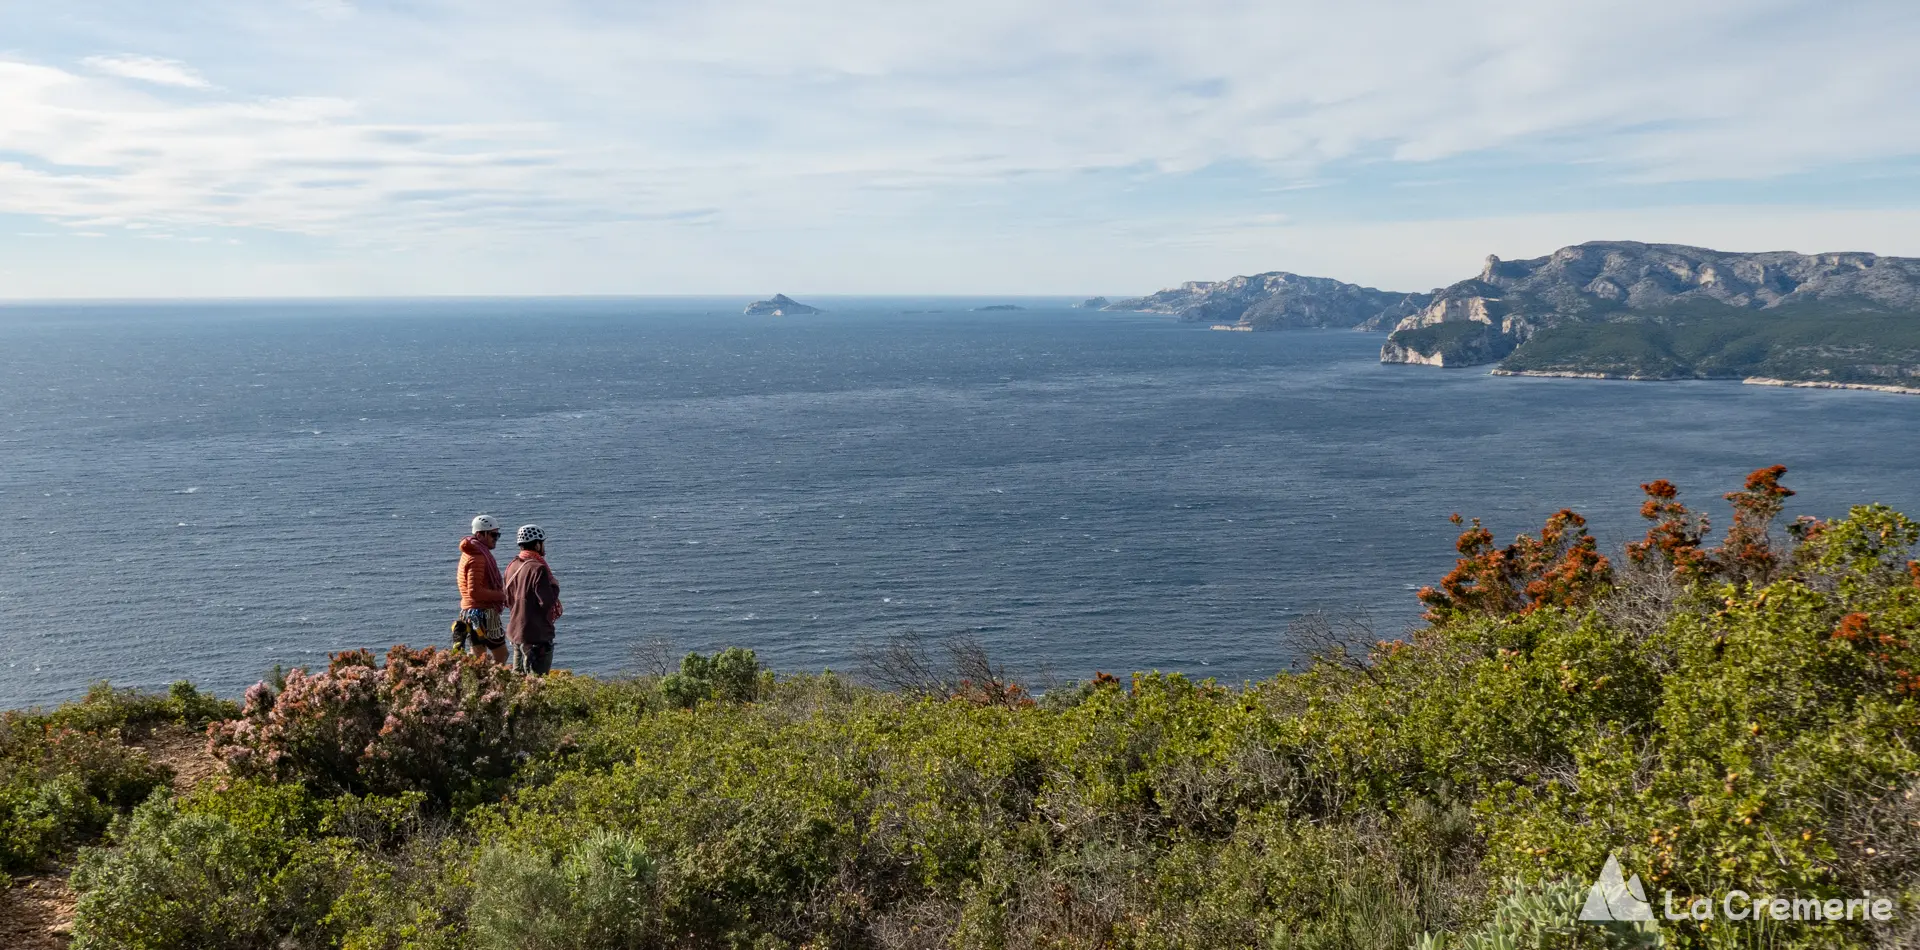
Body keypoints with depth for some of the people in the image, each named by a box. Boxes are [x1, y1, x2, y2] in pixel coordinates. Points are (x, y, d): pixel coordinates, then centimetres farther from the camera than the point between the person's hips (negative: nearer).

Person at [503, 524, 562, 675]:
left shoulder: (512, 566, 8)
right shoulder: (538, 568, -17)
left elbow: (508, 601, 15)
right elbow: (547, 601, -21)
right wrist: (555, 586, -6)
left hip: (515, 631, 9)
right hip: (536, 634, -9)